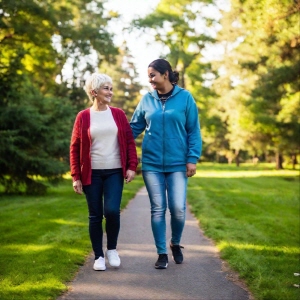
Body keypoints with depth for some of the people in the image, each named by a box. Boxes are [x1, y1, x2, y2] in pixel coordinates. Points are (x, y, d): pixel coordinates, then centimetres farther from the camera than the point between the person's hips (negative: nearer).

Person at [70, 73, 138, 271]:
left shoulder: (118, 114, 5)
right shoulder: (83, 117, 0)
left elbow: (129, 142, 6)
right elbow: (75, 148, 2)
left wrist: (132, 166, -4)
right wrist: (76, 177, -2)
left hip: (115, 172, 1)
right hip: (92, 173, 0)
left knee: (112, 211, -12)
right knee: (95, 215, 4)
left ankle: (112, 249, 12)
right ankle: (99, 256, 16)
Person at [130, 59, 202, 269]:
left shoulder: (185, 97, -2)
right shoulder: (147, 99, 5)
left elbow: (194, 131, -1)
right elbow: (134, 128, 10)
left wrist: (192, 158, -7)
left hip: (177, 164, -2)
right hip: (152, 164, 2)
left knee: (178, 208, -5)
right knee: (157, 209, 4)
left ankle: (176, 243, 23)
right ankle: (162, 253, 15)